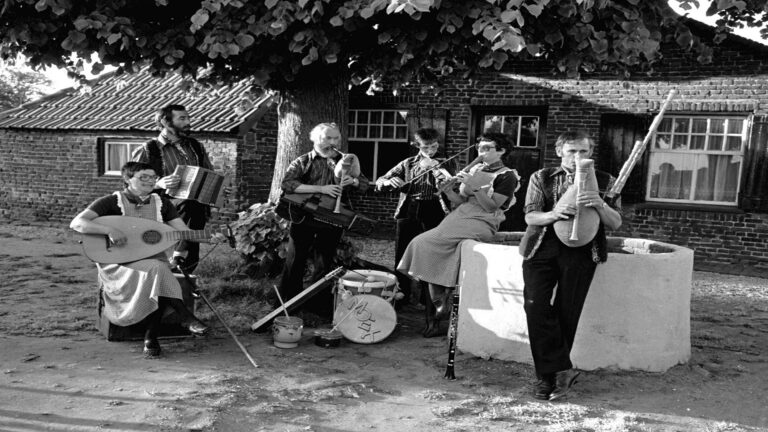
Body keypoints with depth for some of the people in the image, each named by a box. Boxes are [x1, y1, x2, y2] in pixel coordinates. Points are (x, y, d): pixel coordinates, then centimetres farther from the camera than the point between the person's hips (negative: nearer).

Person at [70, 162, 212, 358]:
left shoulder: (162, 203, 9)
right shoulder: (111, 202, -2)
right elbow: (77, 223, -12)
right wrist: (109, 229, -27)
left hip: (155, 262, 3)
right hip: (119, 265, -3)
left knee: (156, 288, -32)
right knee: (155, 269, -34)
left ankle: (151, 337, -14)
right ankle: (186, 317, -26)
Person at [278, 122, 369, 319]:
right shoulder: (303, 161, -1)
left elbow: (365, 185, 12)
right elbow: (287, 184, -16)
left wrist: (353, 181, -13)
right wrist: (321, 189, -25)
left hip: (332, 220, 3)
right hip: (304, 217, -2)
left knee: (325, 265, 11)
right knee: (294, 263, 3)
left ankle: (320, 306, 24)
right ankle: (286, 306, 17)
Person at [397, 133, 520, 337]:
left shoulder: (507, 176, -1)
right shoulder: (476, 170, 19)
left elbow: (491, 207, -11)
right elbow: (461, 201, 16)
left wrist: (474, 186, -16)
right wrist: (448, 190, -2)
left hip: (481, 224, -7)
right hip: (460, 217, 7)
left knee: (429, 242, -23)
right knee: (424, 243, -14)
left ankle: (441, 304, -9)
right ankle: (439, 305, -10)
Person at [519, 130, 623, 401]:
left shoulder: (604, 181, 13)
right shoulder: (541, 178, 13)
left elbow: (615, 224, 5)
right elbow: (530, 217, 2)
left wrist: (600, 205, -16)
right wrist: (554, 214, -20)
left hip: (580, 250, -1)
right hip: (542, 248, 1)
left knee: (566, 313, -7)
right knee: (536, 306, -15)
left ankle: (548, 374, 8)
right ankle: (562, 369, -6)